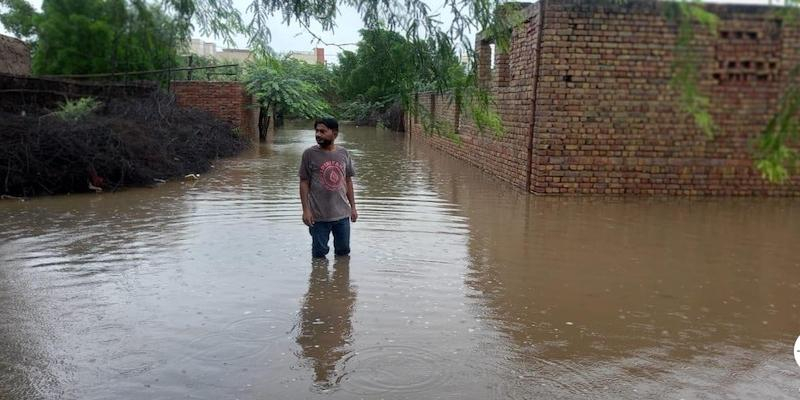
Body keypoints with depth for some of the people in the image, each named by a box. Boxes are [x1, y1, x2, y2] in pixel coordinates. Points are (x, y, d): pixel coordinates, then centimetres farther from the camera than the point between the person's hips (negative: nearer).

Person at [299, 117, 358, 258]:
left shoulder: (343, 153, 3)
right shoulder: (309, 154, -6)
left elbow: (348, 181, 10)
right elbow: (304, 183, -5)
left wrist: (353, 207, 9)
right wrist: (306, 210, -10)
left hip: (342, 214, 3)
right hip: (319, 215, -3)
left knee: (343, 251, 15)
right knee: (319, 253, 7)